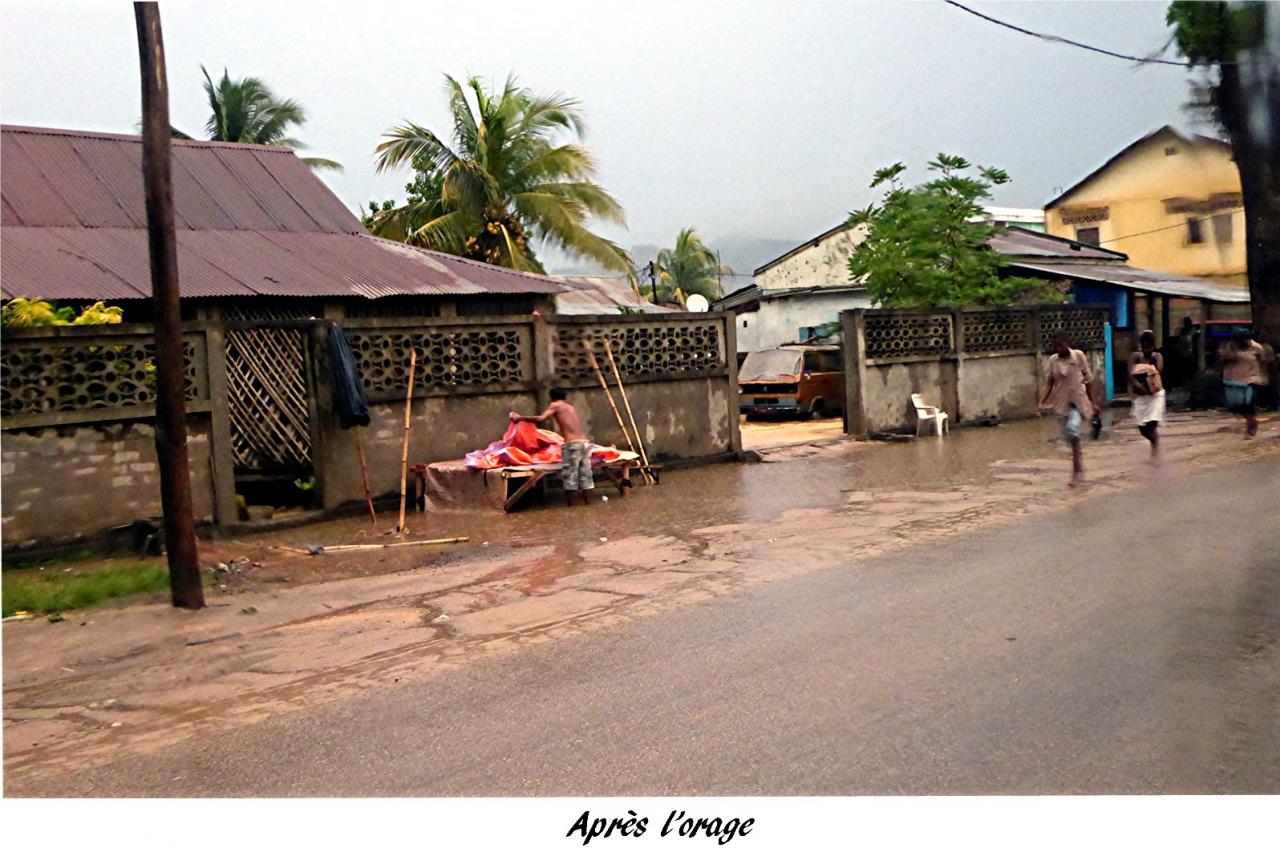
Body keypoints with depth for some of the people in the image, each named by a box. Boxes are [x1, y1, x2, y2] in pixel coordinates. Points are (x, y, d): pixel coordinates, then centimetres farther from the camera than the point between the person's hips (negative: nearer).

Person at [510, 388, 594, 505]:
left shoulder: (555, 405, 5)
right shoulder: (571, 407, 25)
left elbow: (541, 419, -8)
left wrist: (520, 417, -1)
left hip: (572, 444, -7)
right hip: (584, 442, 7)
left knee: (569, 474, 0)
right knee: (584, 473, 13)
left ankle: (569, 504, 4)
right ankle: (584, 501, 19)